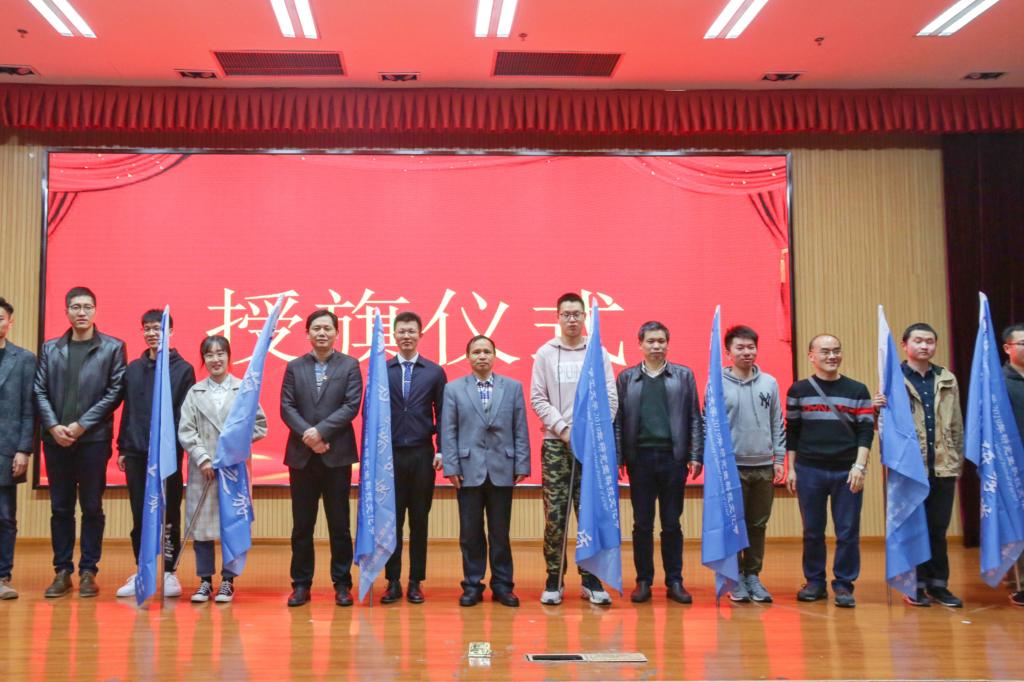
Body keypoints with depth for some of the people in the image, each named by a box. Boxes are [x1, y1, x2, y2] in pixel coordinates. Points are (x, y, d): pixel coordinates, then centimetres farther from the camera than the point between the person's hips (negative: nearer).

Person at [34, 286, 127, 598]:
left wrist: (82, 424, -10)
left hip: (94, 439, -3)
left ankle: (88, 572, 10)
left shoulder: (113, 348, 2)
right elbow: (40, 391, 6)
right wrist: (53, 425, -8)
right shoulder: (50, 348, 11)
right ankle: (62, 571, 15)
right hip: (56, 440, 3)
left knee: (92, 507, 3)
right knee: (60, 508, 7)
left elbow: (115, 392, -4)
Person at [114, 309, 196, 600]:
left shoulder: (182, 369, -1)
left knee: (169, 514, 3)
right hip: (136, 453, 4)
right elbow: (127, 409, 13)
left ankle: (169, 572, 12)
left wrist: (175, 444, -13)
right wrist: (122, 447, 9)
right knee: (139, 515, 8)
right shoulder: (134, 368, 11)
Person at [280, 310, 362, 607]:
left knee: (339, 524, 4)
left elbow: (352, 406, -6)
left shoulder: (350, 365, 4)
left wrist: (321, 431, -15)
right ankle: (301, 584, 15)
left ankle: (342, 584, 13)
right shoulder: (294, 367, 10)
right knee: (301, 525, 6)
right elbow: (286, 407, 2)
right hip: (301, 455, 2)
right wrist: (307, 434, -14)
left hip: (337, 454, -2)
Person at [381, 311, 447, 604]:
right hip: (390, 455, 0)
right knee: (392, 520, 4)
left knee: (419, 520, 5)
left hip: (422, 455, 0)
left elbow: (442, 415, 6)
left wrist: (441, 451, -1)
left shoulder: (435, 372, 6)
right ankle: (393, 582, 12)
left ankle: (415, 582, 13)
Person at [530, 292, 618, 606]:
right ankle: (554, 580, 8)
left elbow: (611, 399, 3)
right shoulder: (546, 353, 4)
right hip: (555, 442, 0)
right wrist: (564, 428, -9)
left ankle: (590, 579, 11)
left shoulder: (598, 353, 6)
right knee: (555, 515, -1)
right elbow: (537, 398, 0)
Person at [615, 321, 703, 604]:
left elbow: (695, 419, 5)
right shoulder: (626, 377, 7)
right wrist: (617, 458, -2)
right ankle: (644, 581, 14)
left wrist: (696, 456, -2)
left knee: (672, 524, 6)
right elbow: (618, 420, 5)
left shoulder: (684, 375, 8)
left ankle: (674, 582, 15)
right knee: (642, 524, 5)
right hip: (640, 457, 0)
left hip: (673, 456, 0)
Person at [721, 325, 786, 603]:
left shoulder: (769, 383, 7)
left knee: (758, 525, 9)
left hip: (764, 466, 3)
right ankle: (735, 577, 13)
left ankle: (753, 575, 20)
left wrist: (779, 458, 5)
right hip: (732, 466, -3)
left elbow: (777, 424, 10)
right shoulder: (718, 384, -4)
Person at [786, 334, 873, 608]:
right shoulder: (798, 390, 6)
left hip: (847, 472, 0)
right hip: (809, 471, 0)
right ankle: (814, 582, 19)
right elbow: (792, 432, 8)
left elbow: (866, 431, 2)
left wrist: (859, 466, -8)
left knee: (848, 531, 1)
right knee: (812, 531, 7)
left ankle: (843, 584, 12)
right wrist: (791, 469, 4)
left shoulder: (858, 390, 5)